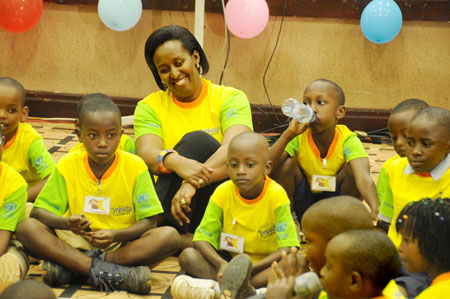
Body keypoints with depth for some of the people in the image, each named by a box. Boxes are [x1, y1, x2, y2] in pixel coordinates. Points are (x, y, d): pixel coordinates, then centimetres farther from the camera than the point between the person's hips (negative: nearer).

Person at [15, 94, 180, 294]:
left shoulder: (135, 167, -5)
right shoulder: (67, 166, -1)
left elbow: (148, 222, -8)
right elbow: (39, 211, -5)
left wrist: (114, 235, -28)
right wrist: (66, 223, -27)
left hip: (123, 243, -1)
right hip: (76, 242, 1)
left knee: (169, 236, -28)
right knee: (26, 228, -22)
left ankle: (71, 267, -29)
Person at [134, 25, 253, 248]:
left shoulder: (230, 99, 1)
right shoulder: (149, 108, 7)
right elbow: (147, 154, -13)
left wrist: (194, 182, -38)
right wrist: (176, 162, -38)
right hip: (169, 202, 1)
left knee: (199, 141, -25)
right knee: (194, 141, -24)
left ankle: (177, 238, -32)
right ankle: (186, 236, -33)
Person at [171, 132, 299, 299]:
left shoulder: (276, 195, -16)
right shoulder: (223, 193, -9)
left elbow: (287, 247, -19)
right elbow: (202, 238, -9)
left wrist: (250, 268, -31)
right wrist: (221, 264, -30)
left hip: (266, 262, -2)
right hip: (229, 261, 3)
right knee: (188, 256, -20)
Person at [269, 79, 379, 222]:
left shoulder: (348, 140, -23)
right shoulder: (298, 138, -19)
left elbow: (364, 178, -42)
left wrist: (376, 209, -61)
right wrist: (288, 135, -43)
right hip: (303, 203, 1)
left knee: (352, 169, -28)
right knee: (286, 164, -24)